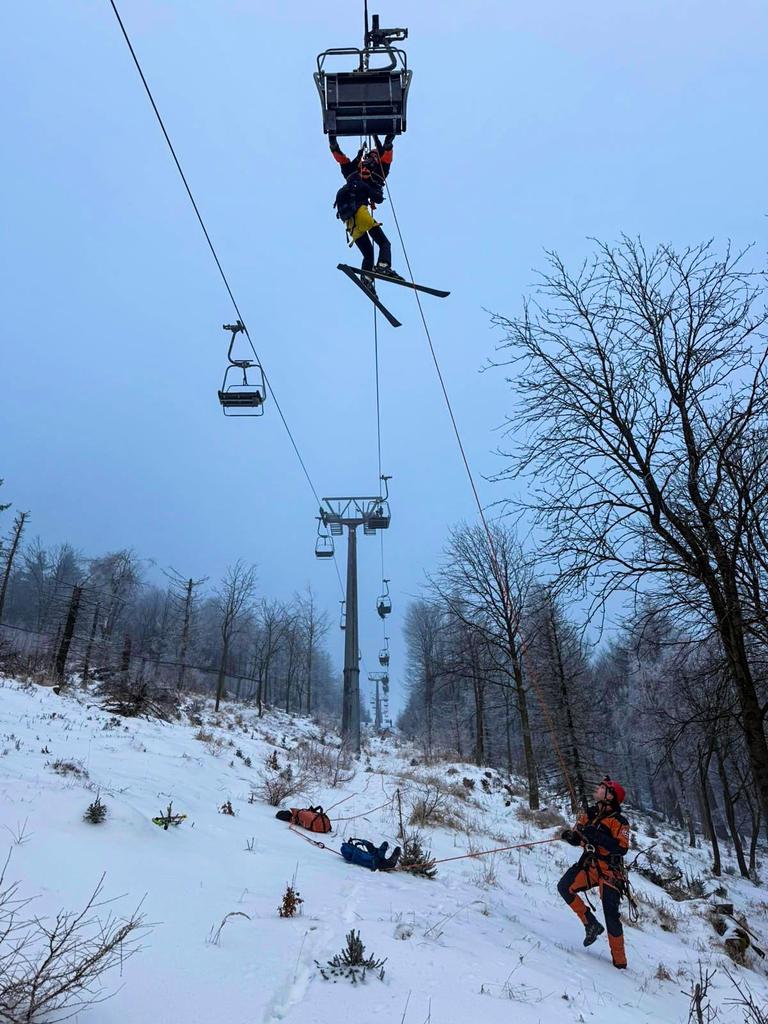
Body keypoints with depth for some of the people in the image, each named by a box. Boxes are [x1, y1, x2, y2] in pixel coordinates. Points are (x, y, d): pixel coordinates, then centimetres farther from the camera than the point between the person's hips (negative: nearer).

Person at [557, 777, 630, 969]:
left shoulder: (619, 822, -11)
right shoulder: (588, 813, 6)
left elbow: (622, 848, -23)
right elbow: (577, 839, 11)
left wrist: (598, 837, -30)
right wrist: (569, 835, -12)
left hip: (609, 871, -5)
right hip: (588, 865, 5)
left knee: (611, 915, -6)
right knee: (564, 886, -15)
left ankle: (620, 962, 12)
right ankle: (591, 924, 2)